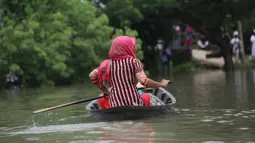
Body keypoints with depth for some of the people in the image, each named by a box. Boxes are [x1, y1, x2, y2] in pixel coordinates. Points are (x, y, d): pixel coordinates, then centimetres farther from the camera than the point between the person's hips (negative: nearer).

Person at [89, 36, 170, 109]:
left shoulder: (108, 64, 5)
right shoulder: (134, 62, -4)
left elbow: (92, 76, 10)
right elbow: (144, 81, -13)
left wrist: (104, 90, 22)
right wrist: (161, 84, 2)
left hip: (115, 106, 1)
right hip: (135, 104, -1)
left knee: (102, 101, 34)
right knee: (146, 97, 34)